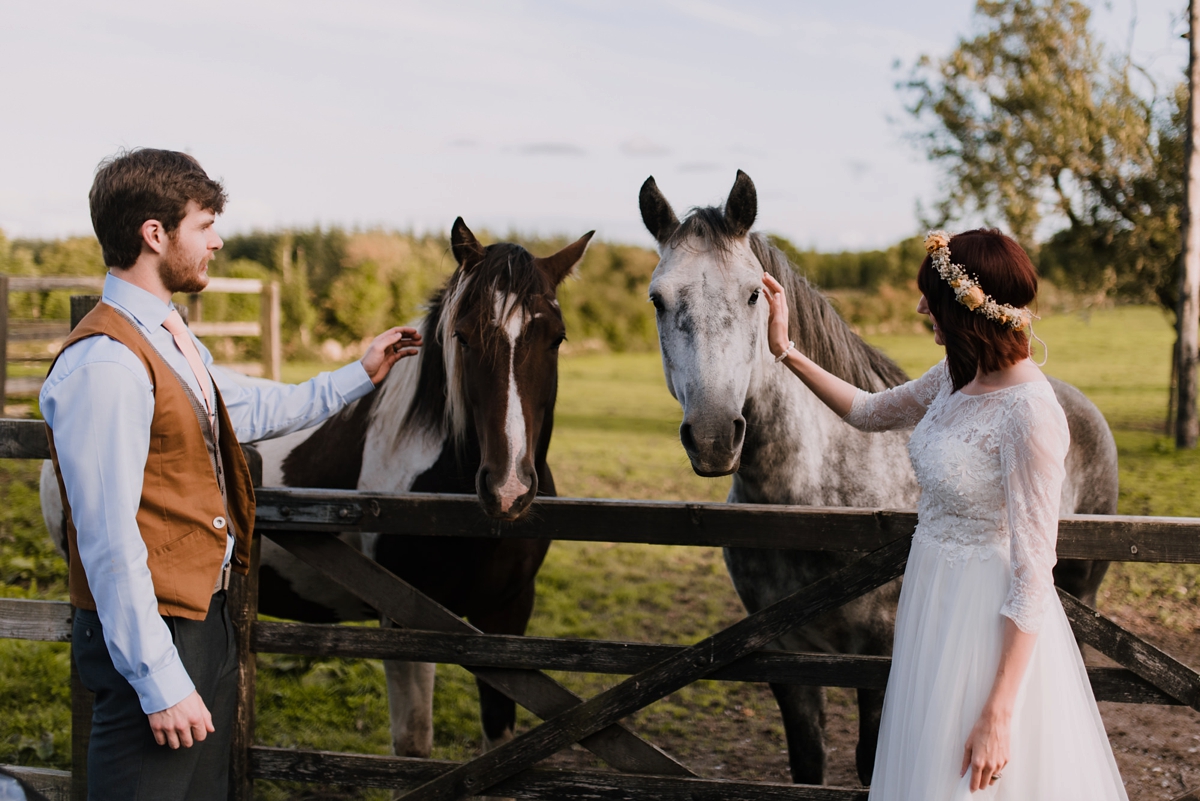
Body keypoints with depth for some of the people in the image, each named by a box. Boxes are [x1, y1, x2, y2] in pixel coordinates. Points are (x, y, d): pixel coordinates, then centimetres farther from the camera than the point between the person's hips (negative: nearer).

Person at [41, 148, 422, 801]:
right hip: (154, 634, -10)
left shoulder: (171, 342, 10)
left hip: (205, 619, 10)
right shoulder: (106, 366, -22)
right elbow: (111, 544, -24)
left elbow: (253, 409, 29)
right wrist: (160, 684, -24)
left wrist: (361, 376, 35)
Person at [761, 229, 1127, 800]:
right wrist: (785, 351, 12)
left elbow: (1033, 573, -25)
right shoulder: (958, 377, -1)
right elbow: (871, 413, 19)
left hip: (989, 623, -8)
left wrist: (998, 714, -24)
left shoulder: (1030, 414, -26)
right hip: (934, 601, 9)